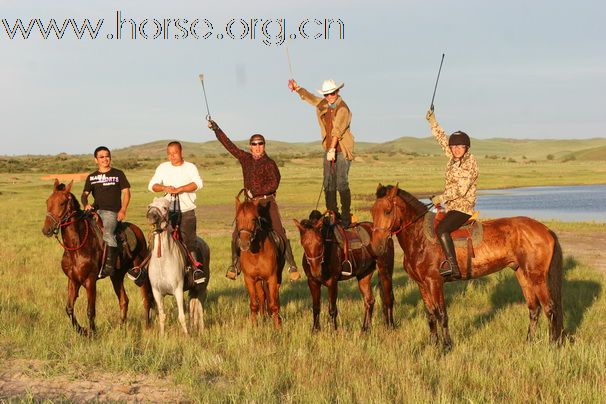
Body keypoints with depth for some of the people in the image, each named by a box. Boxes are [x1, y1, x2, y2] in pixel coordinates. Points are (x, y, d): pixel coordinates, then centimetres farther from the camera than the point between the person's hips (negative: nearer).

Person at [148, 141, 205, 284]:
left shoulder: (190, 167, 3)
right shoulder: (163, 168, 11)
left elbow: (197, 183, -14)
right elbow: (152, 185, 6)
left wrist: (178, 189, -23)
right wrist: (164, 188, -15)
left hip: (187, 211, -3)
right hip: (168, 210, 3)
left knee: (188, 239, -14)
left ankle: (197, 267, -18)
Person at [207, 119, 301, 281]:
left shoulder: (269, 163, -4)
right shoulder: (245, 159, 10)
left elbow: (274, 183, -14)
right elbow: (229, 145, 16)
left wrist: (255, 192, -20)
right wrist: (216, 129, 18)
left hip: (267, 202, -4)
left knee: (279, 234, -12)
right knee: (237, 235, -3)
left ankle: (292, 266, -9)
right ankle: (235, 265, 12)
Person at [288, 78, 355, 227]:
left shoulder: (343, 109, -13)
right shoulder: (324, 104, 11)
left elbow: (337, 131, -22)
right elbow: (310, 97, 27)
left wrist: (332, 150, -30)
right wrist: (297, 89, 11)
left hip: (342, 151, -8)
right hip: (329, 150, 8)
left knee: (342, 184, -11)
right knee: (328, 184, 7)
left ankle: (346, 219, -8)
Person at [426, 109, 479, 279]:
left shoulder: (469, 163, -15)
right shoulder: (454, 157, 9)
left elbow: (461, 189, -21)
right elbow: (442, 139, 21)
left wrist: (441, 198, -17)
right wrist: (432, 121, 19)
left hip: (463, 206, -10)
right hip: (452, 206, 10)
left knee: (441, 229, -29)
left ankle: (453, 267, -37)